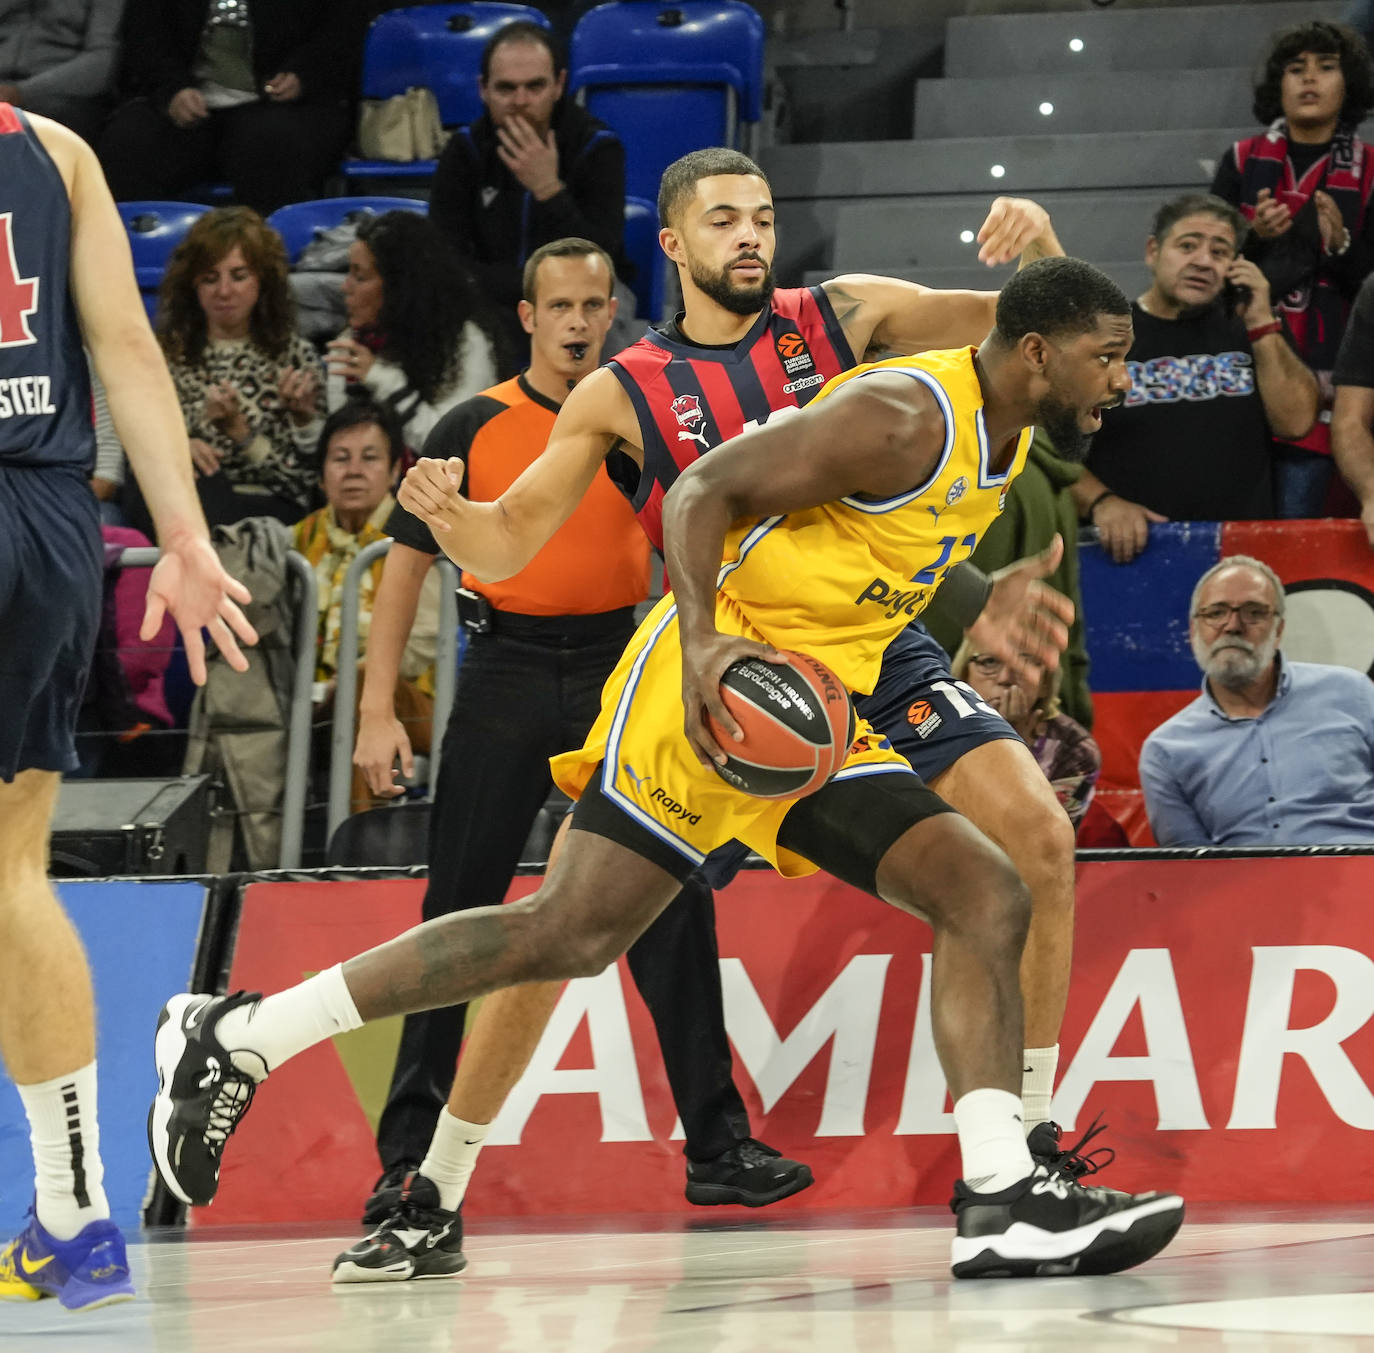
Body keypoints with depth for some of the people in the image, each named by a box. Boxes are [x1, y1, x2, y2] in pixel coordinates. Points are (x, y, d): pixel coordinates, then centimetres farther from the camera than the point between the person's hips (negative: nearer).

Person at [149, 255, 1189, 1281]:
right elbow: (703, 491, -19)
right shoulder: (904, 418, -17)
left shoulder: (1012, 433, 12)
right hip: (718, 684, -9)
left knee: (988, 897, -7)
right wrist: (701, 644, -32)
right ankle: (234, 1036, -5)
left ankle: (1004, 1202, -13)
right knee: (571, 932, -13)